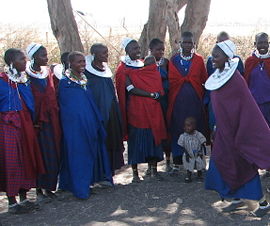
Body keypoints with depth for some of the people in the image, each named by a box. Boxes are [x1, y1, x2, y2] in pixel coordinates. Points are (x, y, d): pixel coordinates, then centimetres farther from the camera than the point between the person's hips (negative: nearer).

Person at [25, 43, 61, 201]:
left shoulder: (48, 72, 11)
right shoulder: (26, 75, -8)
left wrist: (56, 115, 8)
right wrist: (33, 121, -16)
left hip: (51, 119, 6)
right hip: (38, 121, -6)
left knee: (53, 154, 7)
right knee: (40, 155, -2)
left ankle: (49, 187, 18)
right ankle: (39, 189, 8)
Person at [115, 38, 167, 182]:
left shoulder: (145, 65, 16)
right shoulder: (123, 69, -2)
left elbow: (156, 82, 19)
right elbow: (131, 89, -12)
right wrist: (151, 94, -14)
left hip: (152, 108, 5)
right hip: (135, 108, -5)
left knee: (153, 137, 2)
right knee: (136, 139, -3)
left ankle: (154, 170, 8)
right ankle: (135, 172, 5)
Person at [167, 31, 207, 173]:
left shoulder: (199, 60, 5)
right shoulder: (173, 60, 5)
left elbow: (205, 80, 6)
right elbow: (170, 81, 3)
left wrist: (202, 96, -2)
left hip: (195, 102, 0)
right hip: (178, 102, 0)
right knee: (177, 131, 2)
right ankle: (177, 162, 10)